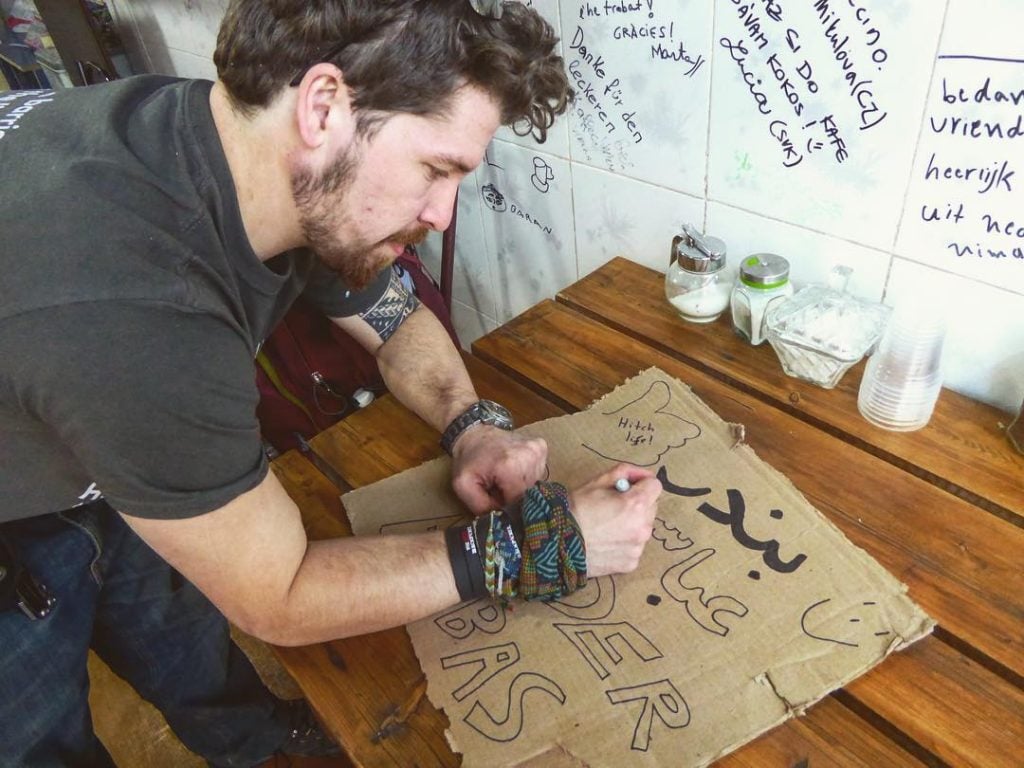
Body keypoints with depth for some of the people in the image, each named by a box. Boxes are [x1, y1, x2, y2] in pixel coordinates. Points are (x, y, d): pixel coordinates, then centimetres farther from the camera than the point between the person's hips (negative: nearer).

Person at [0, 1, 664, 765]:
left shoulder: (297, 178, -21)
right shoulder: (126, 306, -45)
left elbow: (399, 321, -1)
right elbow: (279, 601, -32)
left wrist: (474, 424, -19)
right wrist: (540, 543, -28)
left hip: (82, 473, 7)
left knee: (192, 653, 24)